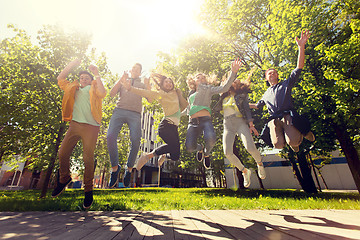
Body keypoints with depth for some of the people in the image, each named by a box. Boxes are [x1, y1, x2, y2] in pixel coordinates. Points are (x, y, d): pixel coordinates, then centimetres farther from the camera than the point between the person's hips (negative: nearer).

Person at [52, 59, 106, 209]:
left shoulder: (94, 88, 13)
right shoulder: (74, 89, 26)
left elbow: (102, 93, -9)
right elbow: (60, 78, 25)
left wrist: (97, 75, -3)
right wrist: (72, 65, 19)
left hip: (91, 127, -4)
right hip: (74, 124, 4)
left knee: (88, 159, -5)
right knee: (62, 154, 3)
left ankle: (88, 190, 10)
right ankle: (64, 178, 32)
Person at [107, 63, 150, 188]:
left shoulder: (142, 84, 28)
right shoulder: (122, 81, 29)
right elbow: (112, 94, 13)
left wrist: (148, 85, 1)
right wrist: (121, 79, 4)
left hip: (135, 114, -1)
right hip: (119, 110, 1)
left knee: (136, 140, -18)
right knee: (110, 136, -20)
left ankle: (129, 169, 2)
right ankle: (115, 167, -3)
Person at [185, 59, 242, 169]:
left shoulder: (208, 89, 17)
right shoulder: (191, 95, 27)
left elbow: (224, 88, 1)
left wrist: (233, 72, -8)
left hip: (205, 119, -2)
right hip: (193, 122, 2)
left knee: (211, 139, -34)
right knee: (189, 147, -21)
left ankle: (206, 153, 6)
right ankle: (200, 148, 21)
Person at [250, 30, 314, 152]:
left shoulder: (286, 84, 19)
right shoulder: (266, 94, 29)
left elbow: (299, 67, 7)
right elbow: (257, 105, 44)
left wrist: (301, 46, -2)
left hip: (287, 115, -2)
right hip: (274, 119, 2)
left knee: (293, 141, -26)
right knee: (278, 144, -24)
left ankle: (303, 133, 11)